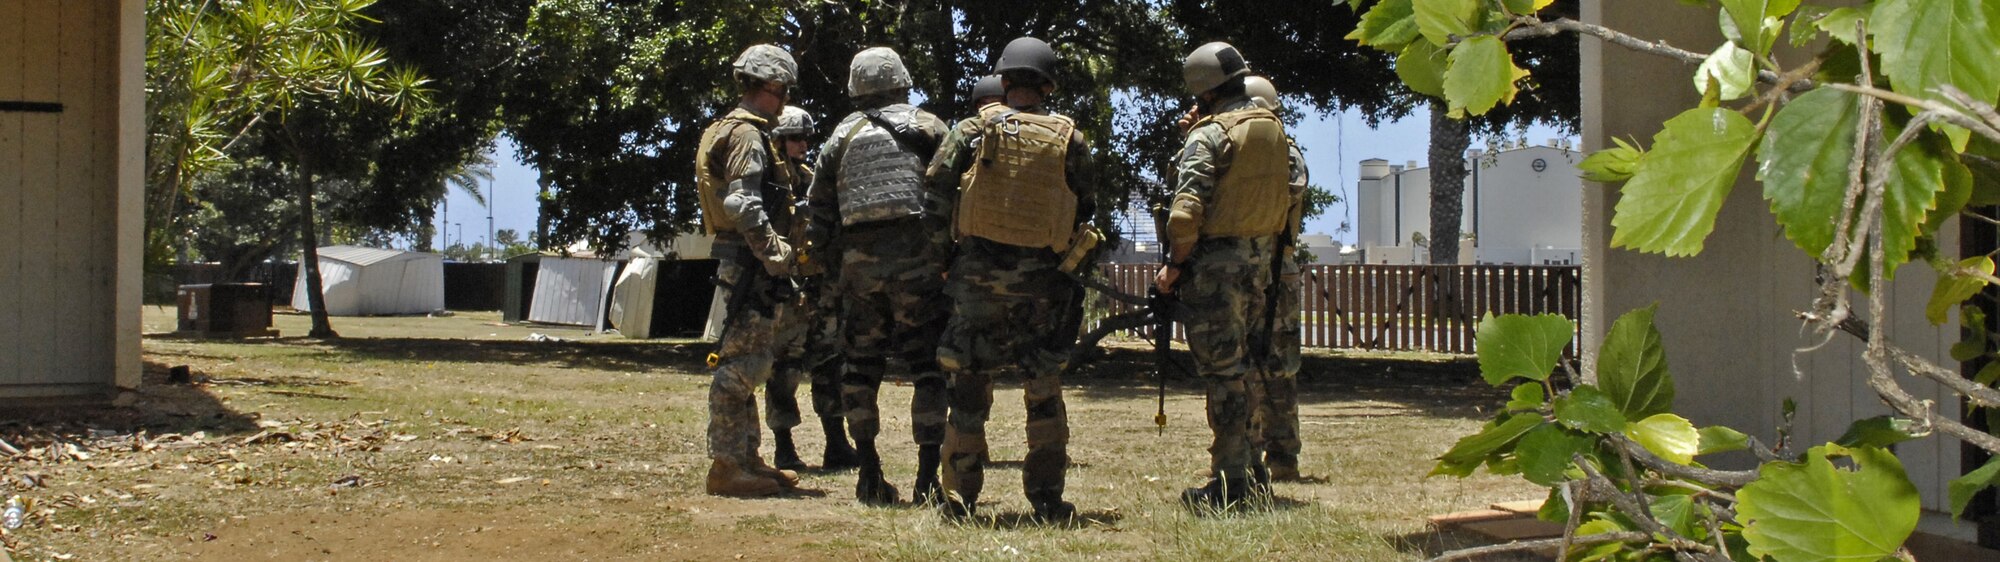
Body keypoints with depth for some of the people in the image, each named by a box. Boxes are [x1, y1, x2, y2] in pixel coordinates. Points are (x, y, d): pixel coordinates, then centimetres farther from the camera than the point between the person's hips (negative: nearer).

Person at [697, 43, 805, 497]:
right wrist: (776, 253, -21)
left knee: (744, 364, 14)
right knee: (742, 363, -10)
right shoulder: (746, 135, -13)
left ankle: (747, 459, 21)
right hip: (749, 267, -11)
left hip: (743, 265, 11)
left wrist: (774, 250, 17)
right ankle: (727, 467, -9)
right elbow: (743, 205, -24)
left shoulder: (728, 131, 20)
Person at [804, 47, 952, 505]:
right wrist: (953, 253, 5)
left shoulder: (842, 135, 12)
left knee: (861, 367, 11)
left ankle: (870, 477, 11)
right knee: (929, 367, 0)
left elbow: (820, 206, 12)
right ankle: (928, 478, -6)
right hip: (916, 259, -3)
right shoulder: (927, 128, 5)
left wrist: (818, 254, 22)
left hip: (859, 262, 3)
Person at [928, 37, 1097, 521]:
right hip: (1040, 281, 0)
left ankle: (960, 497, 6)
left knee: (969, 388, 6)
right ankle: (1046, 497, 9)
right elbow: (1086, 209, 6)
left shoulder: (973, 129, -1)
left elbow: (935, 186, -3)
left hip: (978, 275, 0)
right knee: (1045, 392, 10)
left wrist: (945, 247, 12)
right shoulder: (1069, 139, 1)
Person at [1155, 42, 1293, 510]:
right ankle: (1244, 470, 21)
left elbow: (1186, 212, -20)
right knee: (1237, 368, 17)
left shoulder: (1209, 135, -12)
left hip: (1216, 263, -7)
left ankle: (1229, 484, -2)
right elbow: (1287, 199, 16)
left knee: (1222, 371, -4)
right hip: (1260, 262, 7)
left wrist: (1174, 265, -12)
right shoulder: (1276, 131, 11)